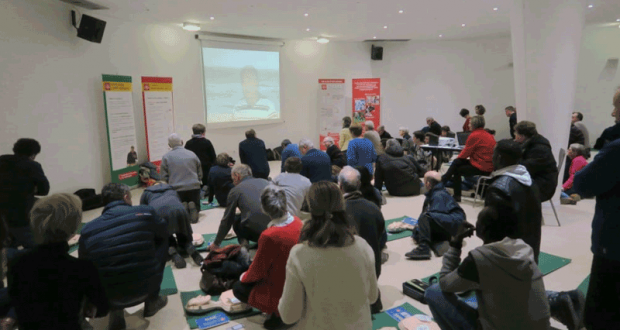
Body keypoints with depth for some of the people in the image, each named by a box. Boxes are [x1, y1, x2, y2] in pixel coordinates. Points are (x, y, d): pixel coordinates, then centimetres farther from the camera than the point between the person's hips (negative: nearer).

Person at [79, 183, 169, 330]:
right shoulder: (146, 212, -7)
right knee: (161, 239, 19)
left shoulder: (87, 229, -2)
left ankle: (115, 312, 21)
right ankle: (152, 301, 28)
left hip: (107, 295, 3)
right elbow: (164, 233, 13)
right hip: (146, 287, -2)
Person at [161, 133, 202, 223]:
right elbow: (200, 174, 12)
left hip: (176, 189, -1)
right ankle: (192, 207, -18)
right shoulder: (192, 154, 6)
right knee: (196, 209, 19)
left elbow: (164, 176, 2)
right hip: (194, 187, 1)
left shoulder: (166, 157, 1)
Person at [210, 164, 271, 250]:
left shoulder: (235, 190, 10)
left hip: (255, 229, -3)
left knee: (236, 220, 26)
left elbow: (227, 220, 17)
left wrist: (216, 244, 32)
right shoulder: (265, 181, 20)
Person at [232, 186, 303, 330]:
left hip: (281, 292, -7)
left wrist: (244, 277, 8)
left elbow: (258, 270, -15)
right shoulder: (298, 223, -10)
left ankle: (279, 311, 7)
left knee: (239, 288, 16)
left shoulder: (269, 236, -31)